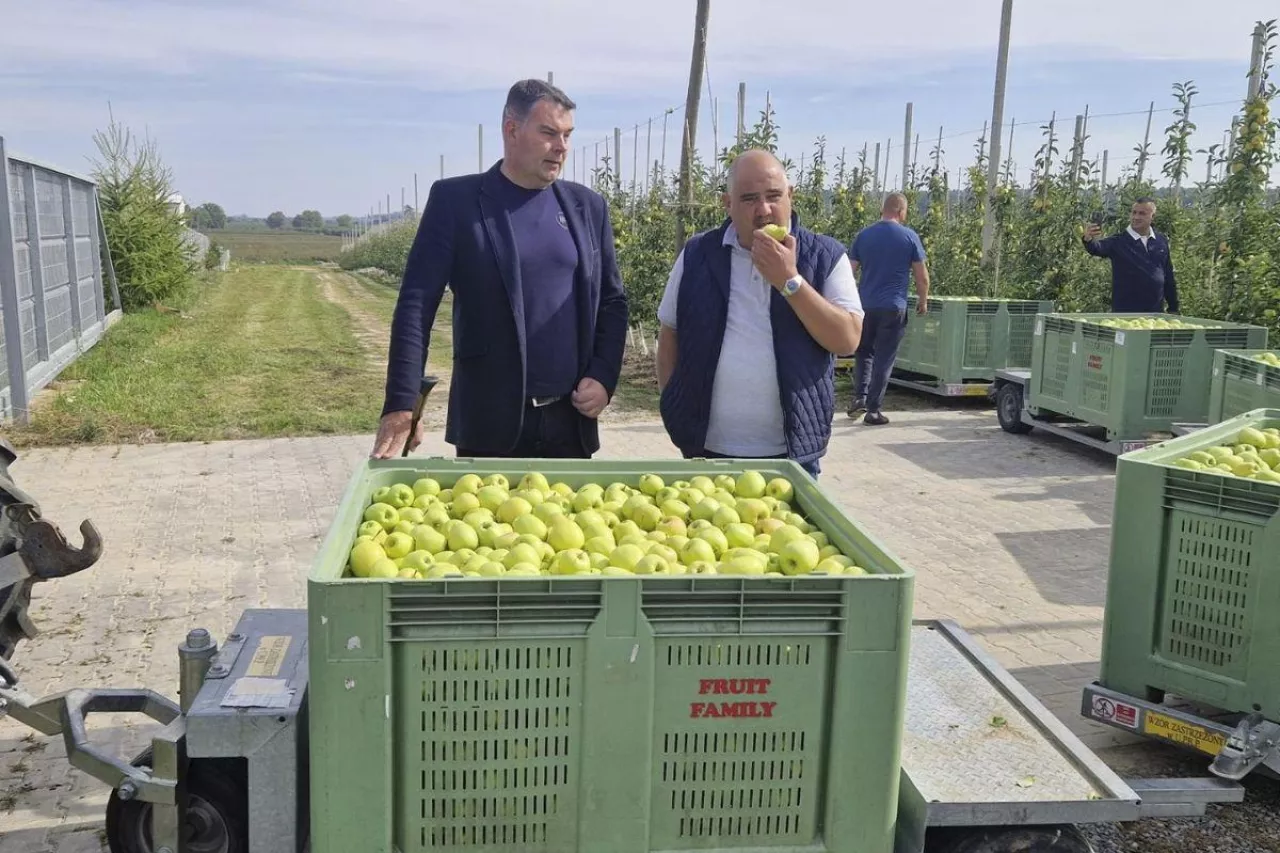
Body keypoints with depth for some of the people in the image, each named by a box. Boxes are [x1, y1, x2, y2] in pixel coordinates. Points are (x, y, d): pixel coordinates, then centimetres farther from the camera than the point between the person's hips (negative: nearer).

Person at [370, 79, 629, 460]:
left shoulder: (587, 206, 9)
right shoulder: (455, 199, -2)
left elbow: (613, 301, 13)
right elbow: (416, 304, -7)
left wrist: (603, 377, -3)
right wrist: (402, 406, -16)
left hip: (571, 420, 3)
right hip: (489, 422, -3)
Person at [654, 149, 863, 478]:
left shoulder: (826, 256, -1)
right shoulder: (697, 255, 3)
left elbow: (848, 339, -10)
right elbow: (670, 334, 10)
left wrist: (789, 281, -17)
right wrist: (675, 411, 2)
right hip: (707, 448, 1)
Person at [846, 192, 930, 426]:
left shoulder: (863, 235, 3)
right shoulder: (910, 237, -3)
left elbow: (850, 273, 4)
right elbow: (922, 276, 0)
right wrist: (923, 301, 14)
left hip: (865, 305, 2)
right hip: (894, 307, -2)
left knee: (863, 352, 18)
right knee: (884, 358, 3)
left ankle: (860, 396, 2)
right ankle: (873, 410, 4)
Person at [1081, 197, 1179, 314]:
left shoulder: (1162, 241, 8)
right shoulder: (1118, 241, -5)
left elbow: (1168, 277, 13)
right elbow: (1098, 248, -26)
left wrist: (1173, 308, 12)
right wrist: (1089, 240, -50)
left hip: (1156, 313, 4)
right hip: (1125, 312, -4)